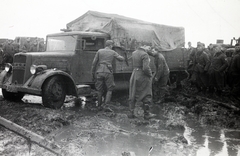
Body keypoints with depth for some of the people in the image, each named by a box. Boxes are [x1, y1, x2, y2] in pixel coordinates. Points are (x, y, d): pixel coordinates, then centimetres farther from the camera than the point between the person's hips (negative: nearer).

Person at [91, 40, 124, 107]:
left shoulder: (99, 51, 8)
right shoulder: (113, 52, 6)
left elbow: (94, 63, 5)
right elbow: (122, 59, 12)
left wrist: (93, 73, 11)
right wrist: (119, 55, 33)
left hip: (100, 72, 2)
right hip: (108, 72, -2)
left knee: (99, 90, 12)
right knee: (109, 90, 8)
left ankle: (99, 105, 17)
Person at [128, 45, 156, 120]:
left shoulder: (134, 53, 4)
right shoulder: (144, 55, -18)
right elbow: (146, 68, -26)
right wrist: (150, 74, -6)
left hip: (134, 75, 7)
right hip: (143, 76, -6)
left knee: (133, 95, 14)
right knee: (146, 95, 7)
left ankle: (131, 113, 17)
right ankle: (146, 114, 14)